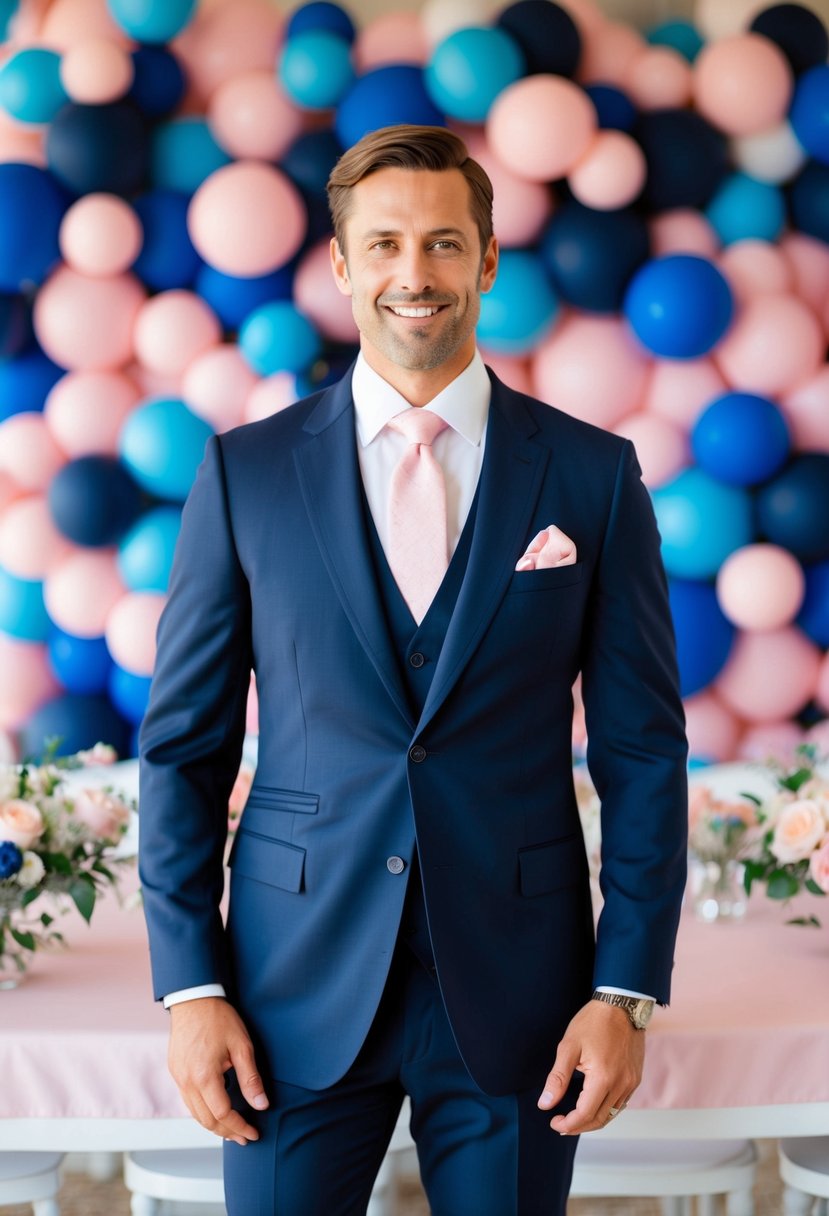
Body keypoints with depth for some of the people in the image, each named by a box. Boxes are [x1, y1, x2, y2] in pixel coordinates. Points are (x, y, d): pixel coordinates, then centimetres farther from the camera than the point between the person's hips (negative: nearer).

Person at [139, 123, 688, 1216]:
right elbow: (183, 741, 3)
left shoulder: (593, 475, 1)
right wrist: (189, 984, -3)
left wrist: (627, 991, -4)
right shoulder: (245, 471, 1)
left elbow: (642, 746, 2)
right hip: (302, 990, 0)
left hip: (515, 995, 0)